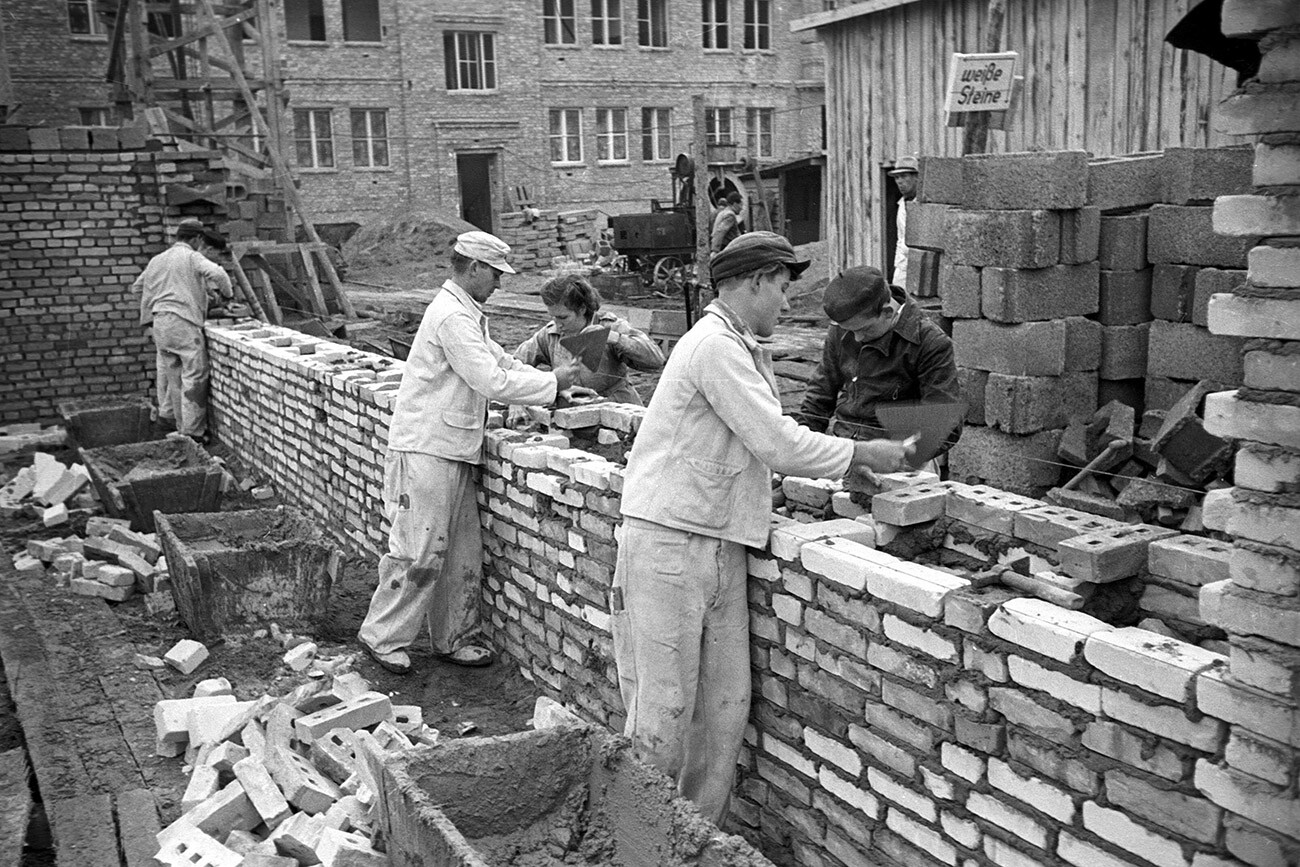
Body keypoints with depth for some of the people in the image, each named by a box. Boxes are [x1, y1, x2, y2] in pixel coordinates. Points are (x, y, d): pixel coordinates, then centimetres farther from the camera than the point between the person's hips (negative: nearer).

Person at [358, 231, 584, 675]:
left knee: (462, 552, 13)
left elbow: (498, 360, 24)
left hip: (451, 452, 10)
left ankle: (453, 639, 23)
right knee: (419, 552, -3)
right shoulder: (452, 316, -17)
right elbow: (492, 381, -21)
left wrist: (549, 379, 11)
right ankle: (382, 637, 10)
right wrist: (551, 382, -12)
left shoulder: (466, 313, 16)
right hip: (425, 450, -10)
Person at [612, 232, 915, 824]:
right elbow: (779, 445, -18)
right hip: (670, 546, -9)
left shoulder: (743, 351, 17)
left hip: (720, 548, 9)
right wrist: (863, 453, -6)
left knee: (726, 706, 11)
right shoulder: (715, 346, -15)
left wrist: (850, 468, 11)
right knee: (665, 711, 0)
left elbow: (768, 446, 20)